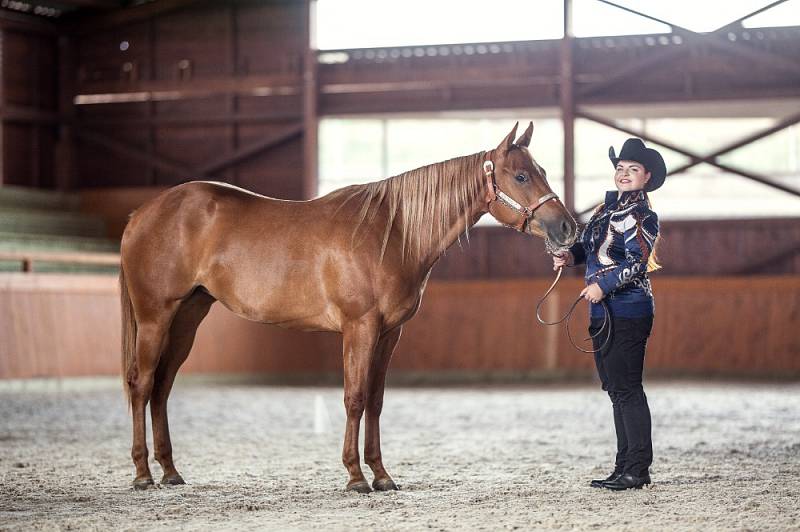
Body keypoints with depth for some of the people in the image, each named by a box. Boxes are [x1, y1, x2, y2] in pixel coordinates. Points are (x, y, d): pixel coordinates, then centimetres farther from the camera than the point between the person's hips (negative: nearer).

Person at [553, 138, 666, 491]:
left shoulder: (642, 215, -10)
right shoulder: (607, 208, 15)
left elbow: (638, 262, -20)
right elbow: (589, 245, 25)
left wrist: (604, 285, -23)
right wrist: (570, 256, 5)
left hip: (627, 312, -9)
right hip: (604, 312, 9)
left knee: (626, 389, -9)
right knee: (617, 390, 12)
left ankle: (638, 469, -6)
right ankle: (625, 466, 18)